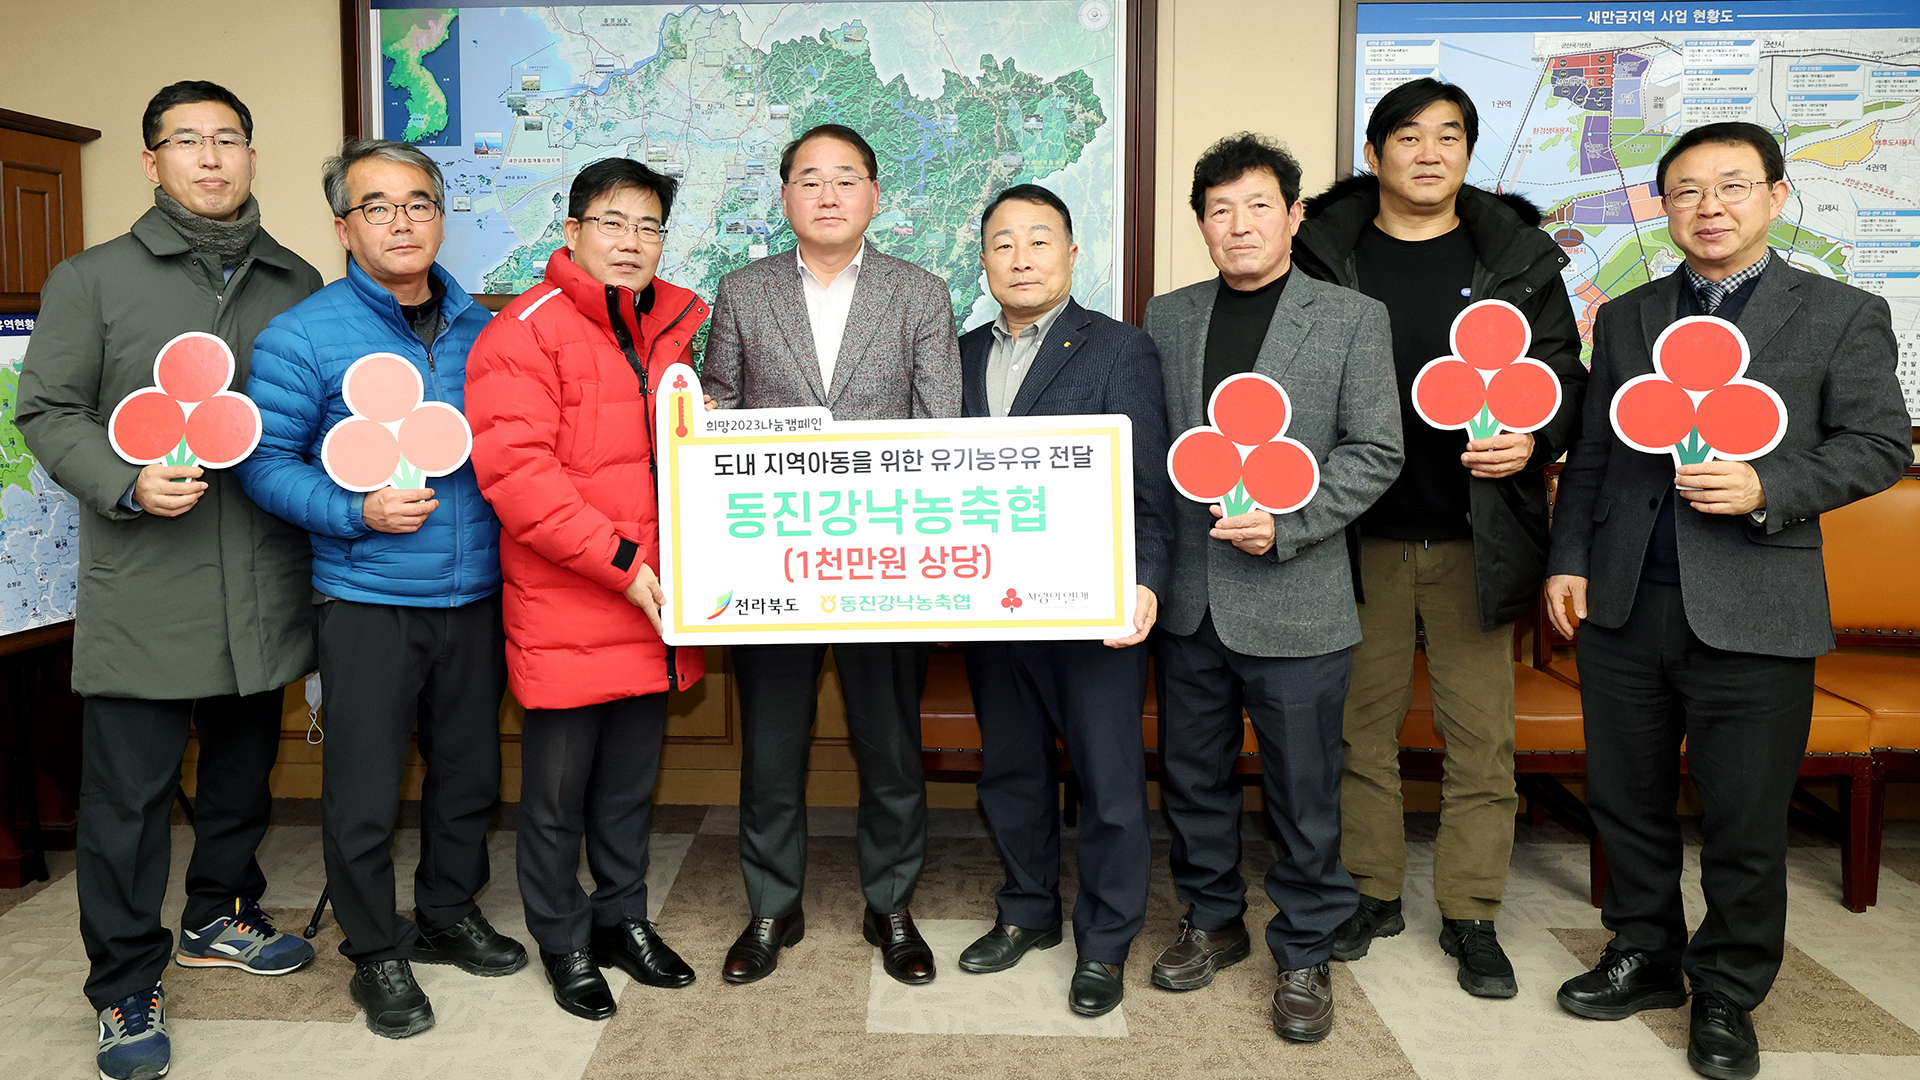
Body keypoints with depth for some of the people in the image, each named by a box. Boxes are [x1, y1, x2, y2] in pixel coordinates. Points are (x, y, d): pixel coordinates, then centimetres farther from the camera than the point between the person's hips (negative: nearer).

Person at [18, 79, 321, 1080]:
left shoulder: (298, 285, 10)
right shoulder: (93, 278, 2)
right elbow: (46, 411, 0)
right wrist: (127, 483, -16)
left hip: (265, 584, 3)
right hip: (142, 590, -3)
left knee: (244, 771, 18)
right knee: (127, 795, 2)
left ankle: (220, 918, 40)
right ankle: (125, 989, 17)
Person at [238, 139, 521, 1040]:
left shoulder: (479, 329, 7)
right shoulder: (302, 336, -6)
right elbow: (267, 462, -6)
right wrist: (359, 511, -20)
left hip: (474, 595, 4)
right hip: (367, 600, -4)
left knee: (469, 772, 16)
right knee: (365, 792, 3)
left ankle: (449, 914, 37)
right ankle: (376, 954, 23)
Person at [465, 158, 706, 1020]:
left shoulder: (685, 327, 9)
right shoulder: (522, 334, -9)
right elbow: (515, 473, -18)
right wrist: (622, 561, -21)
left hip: (657, 604, 5)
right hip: (564, 613, -5)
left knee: (632, 779, 18)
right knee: (557, 787, 9)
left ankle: (623, 918, 35)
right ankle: (563, 941, 27)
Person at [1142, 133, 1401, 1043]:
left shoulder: (1352, 319, -1)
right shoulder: (1167, 317, 9)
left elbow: (1375, 450, -5)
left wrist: (1284, 524, -16)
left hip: (1295, 602, -3)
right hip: (1186, 596, 4)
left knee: (1304, 790, 6)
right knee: (1192, 774, 15)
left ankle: (1303, 953, 25)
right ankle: (1213, 921, 35)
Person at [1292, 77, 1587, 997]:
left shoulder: (1519, 257, 6)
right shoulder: (1323, 251, 3)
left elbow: (1564, 373, 7)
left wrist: (1536, 439, -14)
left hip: (1476, 537, 0)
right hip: (1358, 534, 0)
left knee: (1482, 731, 5)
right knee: (1361, 722, 9)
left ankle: (1471, 913, 20)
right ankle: (1371, 890, 26)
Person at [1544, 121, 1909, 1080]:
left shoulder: (1843, 315, 3)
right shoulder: (1625, 319, 13)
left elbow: (1880, 444, -1)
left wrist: (1768, 489, -17)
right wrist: (1568, 560, 5)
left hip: (1753, 614, -3)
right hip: (1623, 606, 3)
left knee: (1745, 825, 5)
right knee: (1626, 802, 13)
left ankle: (1727, 996, 24)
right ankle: (1644, 957, 33)